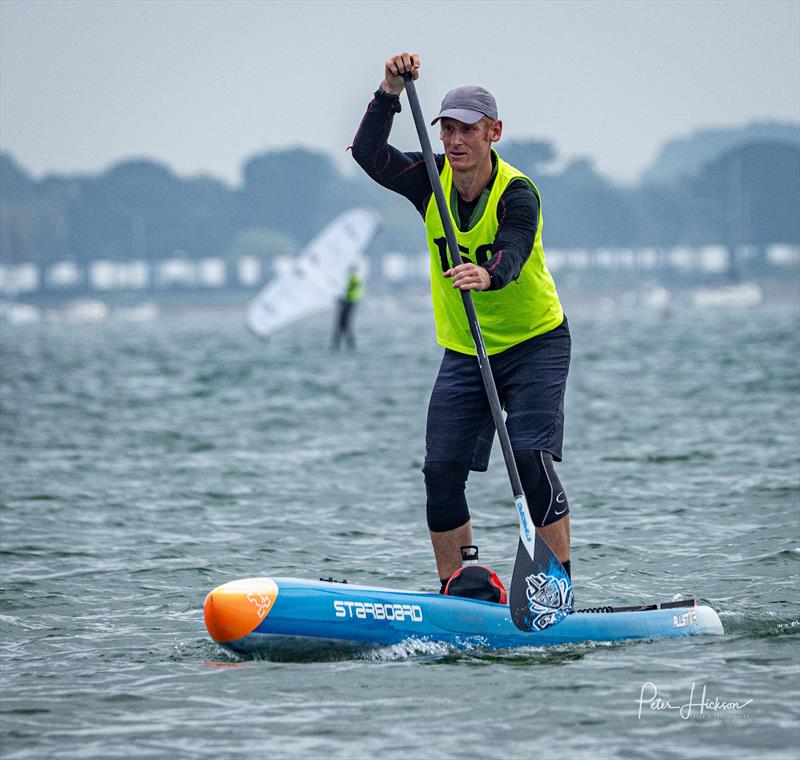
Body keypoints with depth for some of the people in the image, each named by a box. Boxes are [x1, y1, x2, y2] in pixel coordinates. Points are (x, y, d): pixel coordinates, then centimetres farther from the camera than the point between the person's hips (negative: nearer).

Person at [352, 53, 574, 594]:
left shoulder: (517, 194, -20)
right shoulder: (434, 181, -4)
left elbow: (511, 255, -38)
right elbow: (369, 155, -16)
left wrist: (487, 274, -60)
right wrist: (391, 93, -26)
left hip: (536, 344, -5)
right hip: (464, 352, 5)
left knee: (530, 458, -19)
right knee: (442, 470, -4)